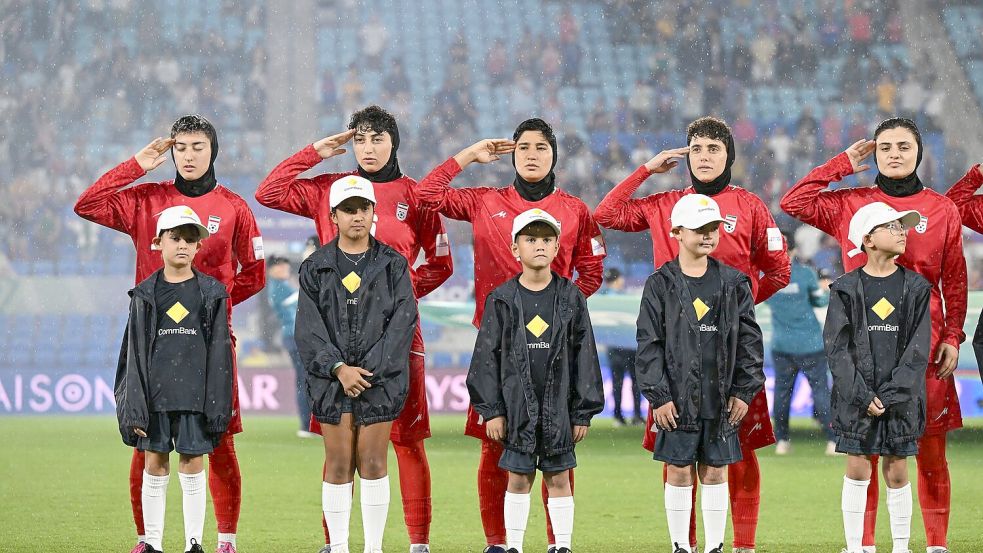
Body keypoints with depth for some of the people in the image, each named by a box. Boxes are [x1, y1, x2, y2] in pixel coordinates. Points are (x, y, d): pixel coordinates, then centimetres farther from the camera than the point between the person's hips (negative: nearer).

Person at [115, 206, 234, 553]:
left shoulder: (211, 294, 5)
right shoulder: (146, 295, 6)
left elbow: (219, 351, 4)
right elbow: (135, 352, 5)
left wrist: (218, 406, -3)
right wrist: (134, 406, -3)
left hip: (195, 394, -1)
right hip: (155, 393, 1)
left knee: (192, 464, 0)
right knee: (155, 464, 4)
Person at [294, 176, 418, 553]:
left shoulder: (393, 265, 5)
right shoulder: (316, 267, 6)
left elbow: (402, 322, -3)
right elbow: (308, 327, -1)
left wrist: (369, 370, -13)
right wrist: (338, 368, -14)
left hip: (380, 377, -1)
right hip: (331, 379, 1)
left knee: (373, 464, 0)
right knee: (338, 465, 2)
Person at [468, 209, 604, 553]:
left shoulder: (570, 298, 3)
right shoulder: (502, 300, 1)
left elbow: (584, 355, 4)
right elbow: (486, 356, 2)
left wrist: (583, 412, 1)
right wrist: (491, 409, -4)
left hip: (559, 406, 0)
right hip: (518, 406, 0)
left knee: (559, 478, 5)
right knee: (518, 478, 5)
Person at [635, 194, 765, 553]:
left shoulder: (733, 283, 5)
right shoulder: (661, 285, -1)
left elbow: (749, 339, 7)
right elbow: (649, 345, -3)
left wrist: (745, 391, 1)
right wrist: (658, 396, -9)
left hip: (722, 400, 2)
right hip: (678, 398, -2)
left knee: (715, 473, 6)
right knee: (679, 472, 3)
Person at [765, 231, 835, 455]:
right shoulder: (805, 273, -12)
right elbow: (820, 301, -1)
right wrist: (825, 289, 20)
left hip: (781, 344, 3)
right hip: (809, 342, -3)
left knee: (782, 390, 12)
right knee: (820, 388, 2)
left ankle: (781, 440, 12)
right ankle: (832, 440, -1)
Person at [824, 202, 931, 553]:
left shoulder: (915, 288, 3)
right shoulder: (847, 289, 0)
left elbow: (918, 349, -2)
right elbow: (837, 347, -4)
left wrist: (890, 395, -11)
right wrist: (863, 396, -13)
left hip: (900, 396, 1)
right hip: (856, 397, -1)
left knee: (897, 472, 4)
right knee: (857, 471, 0)